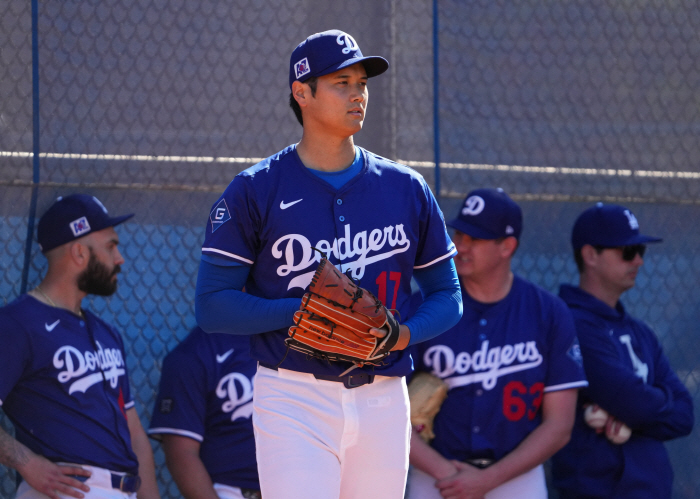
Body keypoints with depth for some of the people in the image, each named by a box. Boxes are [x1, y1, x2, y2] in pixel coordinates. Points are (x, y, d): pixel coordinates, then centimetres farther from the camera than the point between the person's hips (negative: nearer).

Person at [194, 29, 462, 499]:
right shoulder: (255, 191, -1)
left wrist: (406, 333, -8)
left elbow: (446, 294, 14)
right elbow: (212, 305, -5)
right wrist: (301, 310, -19)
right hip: (294, 401, -4)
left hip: (383, 401, 4)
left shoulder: (406, 189, 9)